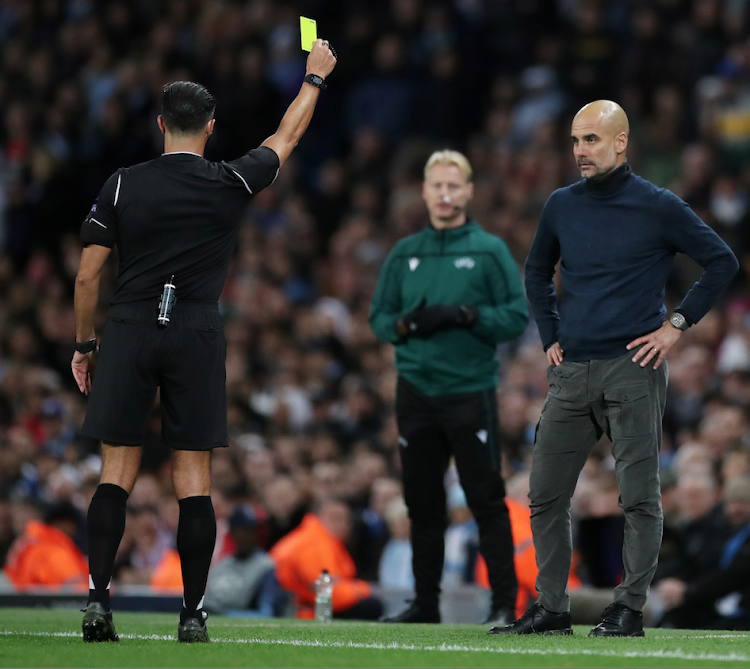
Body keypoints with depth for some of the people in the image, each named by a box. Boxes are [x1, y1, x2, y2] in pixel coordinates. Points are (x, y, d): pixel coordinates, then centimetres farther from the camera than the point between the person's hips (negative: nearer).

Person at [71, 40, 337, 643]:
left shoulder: (122, 186, 0)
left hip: (129, 333, 1)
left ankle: (97, 598, -8)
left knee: (116, 473, 2)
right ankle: (193, 612, 1)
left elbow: (87, 277, 2)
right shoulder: (229, 185, 0)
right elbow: (287, 138, 18)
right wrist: (315, 78, 33)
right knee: (194, 478, 2)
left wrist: (83, 345, 14)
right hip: (196, 338, -1)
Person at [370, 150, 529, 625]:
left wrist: (464, 316, -16)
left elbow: (518, 316, -4)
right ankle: (426, 602, 16)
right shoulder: (405, 254, 13)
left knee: (487, 499, -6)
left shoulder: (490, 251, 1)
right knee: (422, 502, 9)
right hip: (416, 393, 4)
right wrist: (406, 324, -7)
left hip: (470, 392, -4)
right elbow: (379, 318, 15)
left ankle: (505, 601, -2)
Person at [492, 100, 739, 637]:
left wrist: (677, 324, -4)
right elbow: (537, 272, 26)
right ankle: (551, 608, 11)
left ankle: (630, 608, 2)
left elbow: (723, 262, 0)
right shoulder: (562, 206, 10)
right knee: (546, 496, 4)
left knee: (639, 496, -3)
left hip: (633, 369, -5)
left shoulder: (658, 207, -3)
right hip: (572, 372, 5)